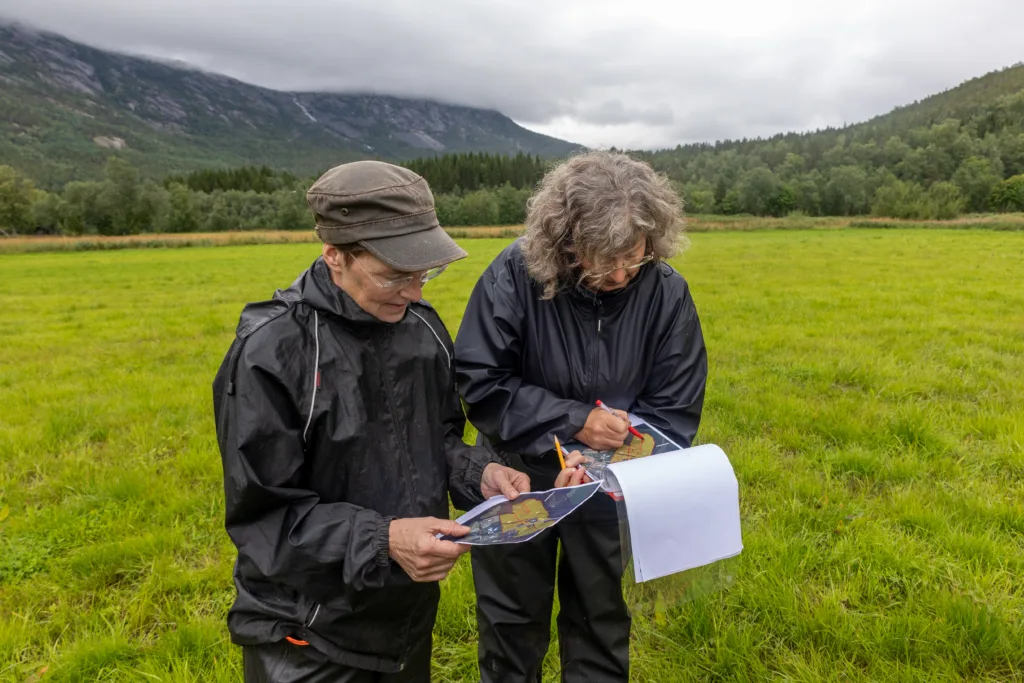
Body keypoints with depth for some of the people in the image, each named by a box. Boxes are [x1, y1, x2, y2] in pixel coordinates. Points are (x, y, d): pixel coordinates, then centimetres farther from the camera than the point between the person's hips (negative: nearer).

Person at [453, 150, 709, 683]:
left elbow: (674, 411, -11)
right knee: (512, 617, 20)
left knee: (601, 618, 20)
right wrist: (574, 421, -27)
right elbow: (478, 384, -20)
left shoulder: (667, 291, -17)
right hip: (518, 476, -1)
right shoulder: (515, 274, -24)